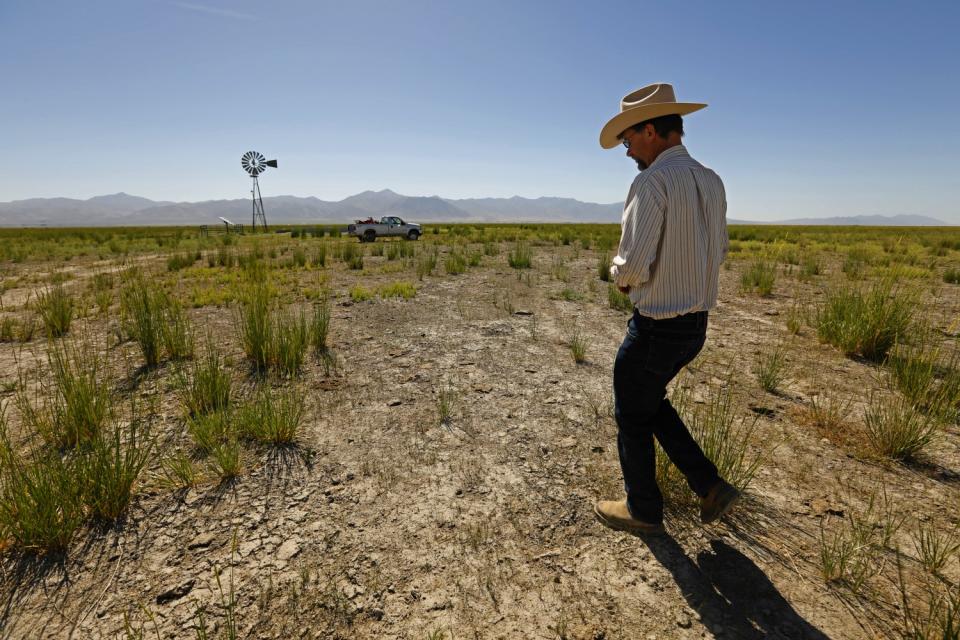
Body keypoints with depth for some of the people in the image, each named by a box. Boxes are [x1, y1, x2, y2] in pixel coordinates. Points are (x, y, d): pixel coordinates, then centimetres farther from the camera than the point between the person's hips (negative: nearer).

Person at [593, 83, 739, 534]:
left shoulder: (652, 181, -19)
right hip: (696, 324, 8)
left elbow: (633, 264, -25)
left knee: (632, 417, 13)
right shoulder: (711, 181, 8)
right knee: (651, 402, 27)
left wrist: (619, 275, -3)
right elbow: (718, 252, 17)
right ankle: (710, 487, 27)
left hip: (656, 327, -8)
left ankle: (642, 510, 32)